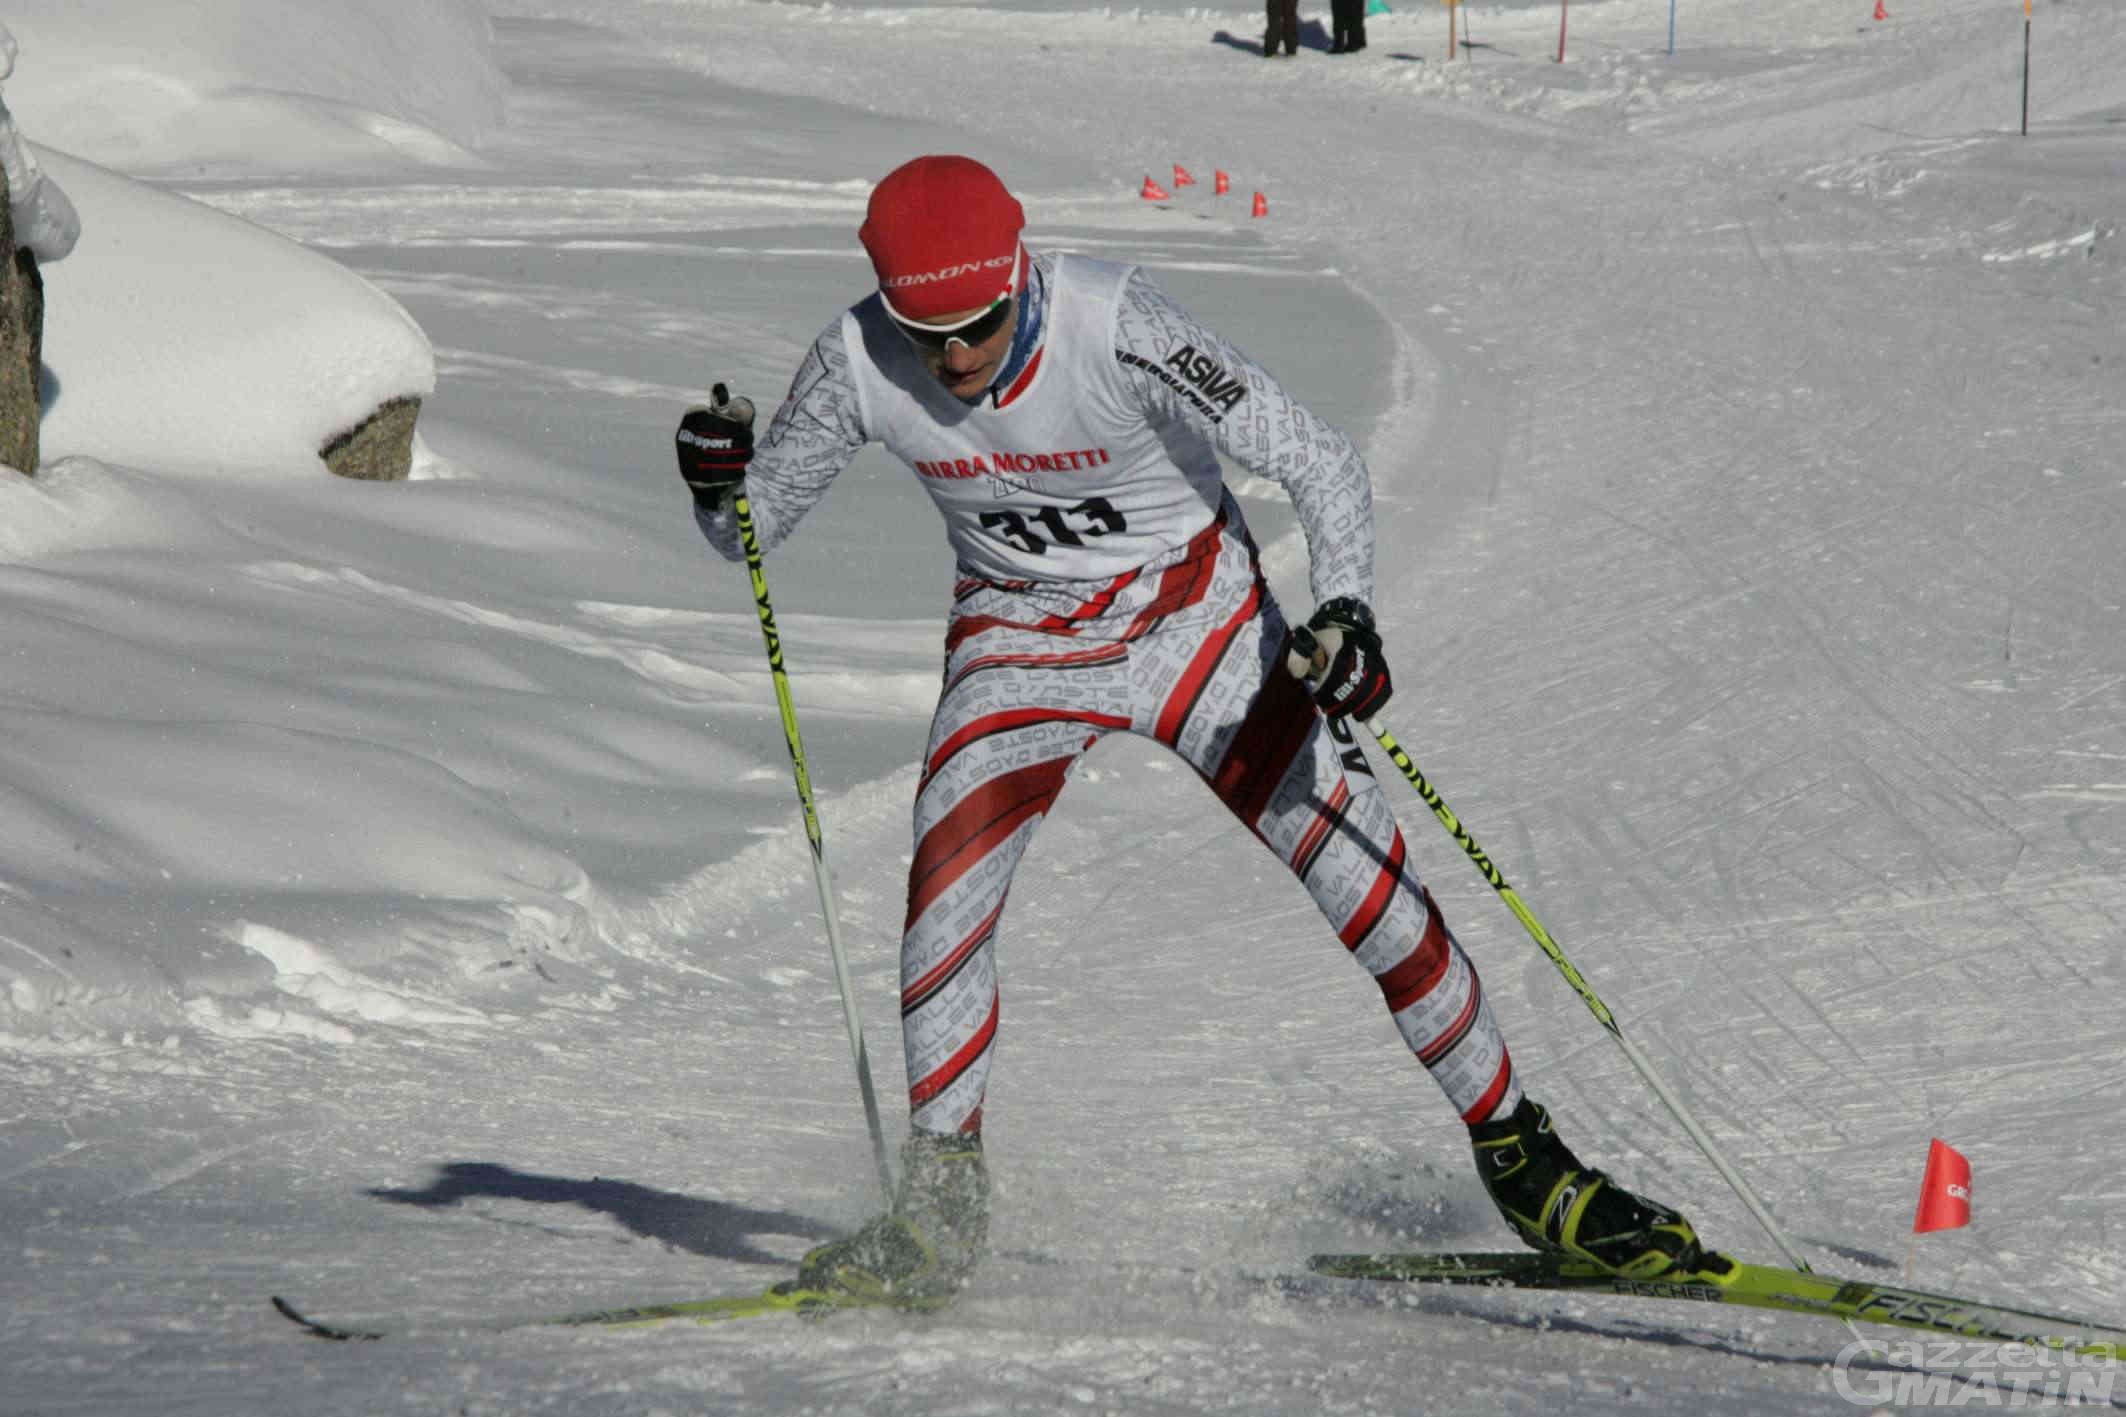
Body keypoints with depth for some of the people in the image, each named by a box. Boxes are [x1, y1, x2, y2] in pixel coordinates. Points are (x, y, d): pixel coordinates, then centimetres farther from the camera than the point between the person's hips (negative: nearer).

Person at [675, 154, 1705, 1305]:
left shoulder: (1118, 331, -29)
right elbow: (750, 529, -6)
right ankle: (940, 1212, -8)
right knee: (946, 881, -21)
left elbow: (1323, 464, -24)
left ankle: (1519, 1157, 11)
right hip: (1020, 641, 2)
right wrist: (719, 481, -28)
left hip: (1196, 619, -2)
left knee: (1369, 886, -7)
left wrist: (1344, 612, -39)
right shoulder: (859, 363, -19)